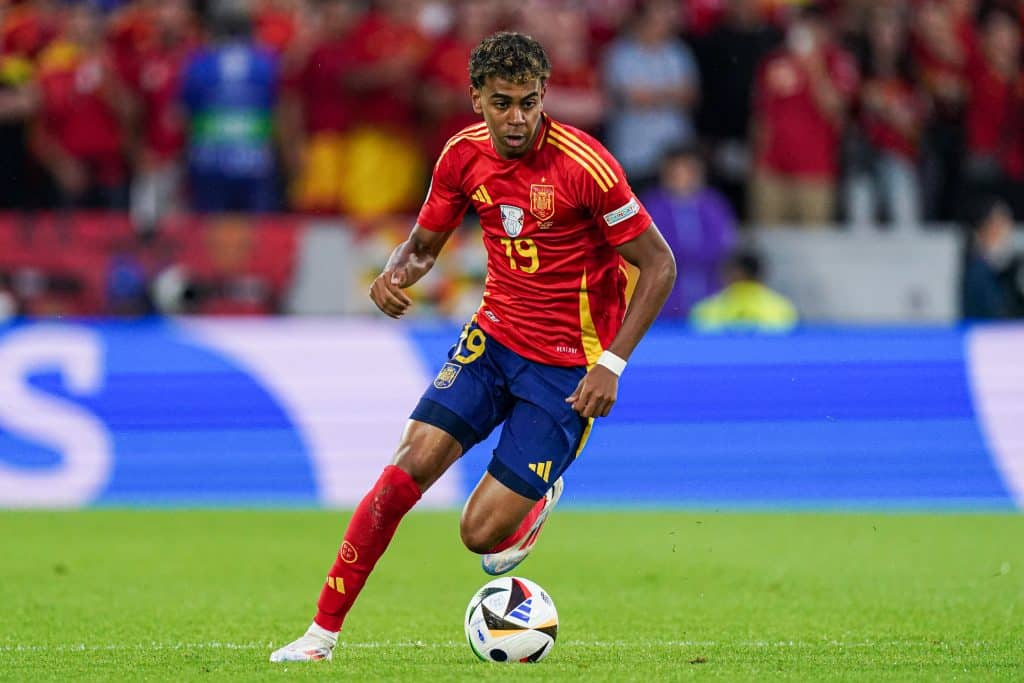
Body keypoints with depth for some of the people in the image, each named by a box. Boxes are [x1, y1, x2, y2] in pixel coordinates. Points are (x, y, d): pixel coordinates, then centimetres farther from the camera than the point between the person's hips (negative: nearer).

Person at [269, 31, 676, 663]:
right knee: (411, 465, -14)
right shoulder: (465, 155, -3)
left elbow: (659, 265, -13)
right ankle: (325, 630, -4)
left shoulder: (583, 165, -20)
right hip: (495, 336, 5)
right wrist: (395, 274, -12)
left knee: (482, 536, -10)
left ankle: (540, 497, 28)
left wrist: (612, 364, -19)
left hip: (568, 367, -4)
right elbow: (424, 243, 12)